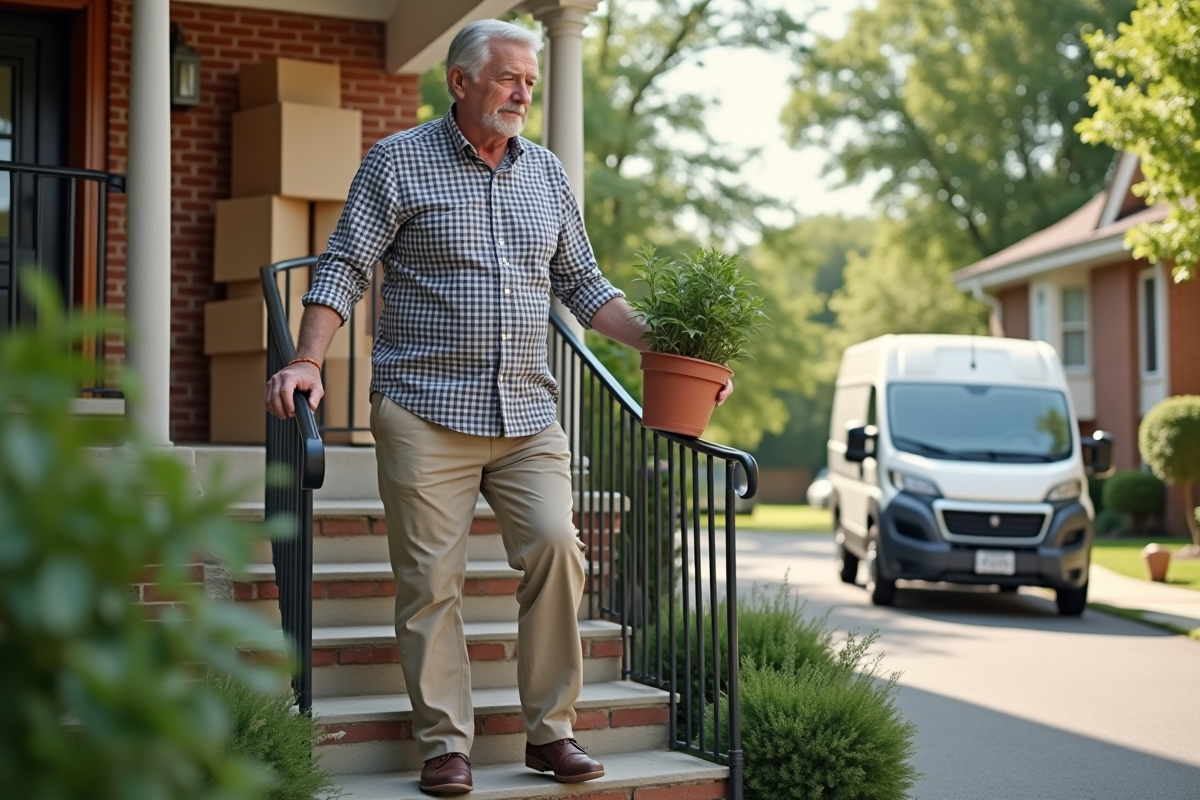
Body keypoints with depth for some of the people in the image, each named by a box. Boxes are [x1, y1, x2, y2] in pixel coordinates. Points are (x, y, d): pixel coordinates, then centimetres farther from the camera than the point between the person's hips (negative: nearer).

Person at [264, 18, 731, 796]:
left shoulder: (547, 172, 14)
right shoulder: (398, 162, 2)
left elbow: (582, 282, 18)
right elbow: (345, 268, -2)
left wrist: (661, 345, 7)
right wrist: (309, 361, -15)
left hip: (527, 413, 3)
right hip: (425, 410, -3)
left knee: (556, 545, -10)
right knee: (430, 579, -2)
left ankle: (551, 732, 3)